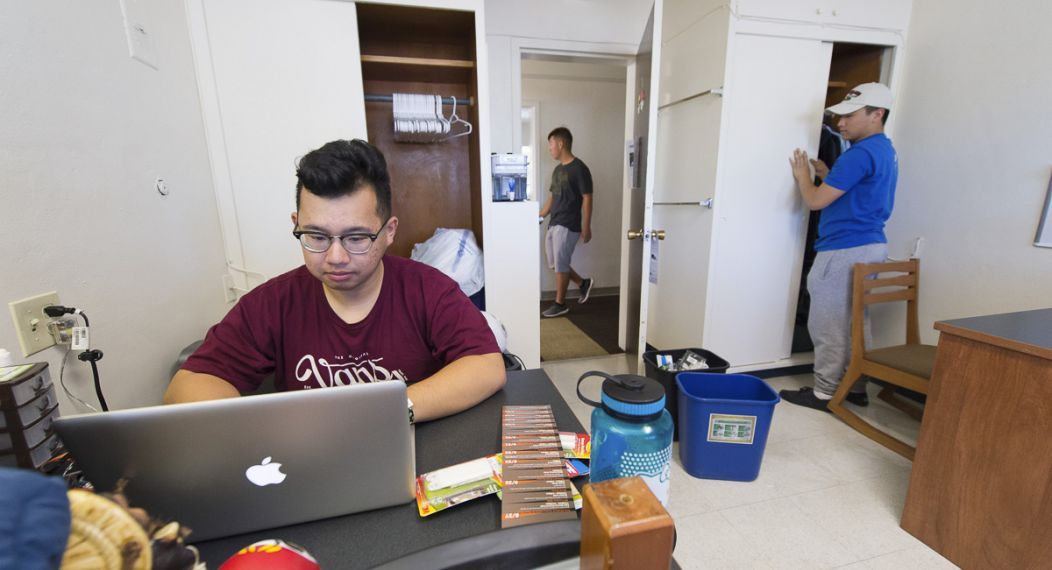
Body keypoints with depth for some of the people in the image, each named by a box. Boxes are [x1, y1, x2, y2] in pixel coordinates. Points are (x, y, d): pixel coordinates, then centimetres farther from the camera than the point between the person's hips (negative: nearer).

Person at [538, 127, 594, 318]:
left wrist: (586, 228, -15)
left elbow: (587, 199, -13)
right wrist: (540, 216, 18)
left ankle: (560, 304, 12)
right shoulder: (557, 169, 14)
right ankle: (583, 283, 29)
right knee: (555, 263, 13)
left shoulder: (579, 169, -12)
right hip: (554, 224, 9)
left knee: (560, 265, -2)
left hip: (568, 226, -9)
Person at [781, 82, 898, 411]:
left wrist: (802, 175, 1)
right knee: (853, 321, 16)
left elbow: (815, 201, -17)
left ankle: (825, 393, 8)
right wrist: (827, 175, 16)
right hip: (869, 246, 10)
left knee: (828, 324, -2)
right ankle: (855, 387, 26)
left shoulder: (861, 153, -16)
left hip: (845, 250, -10)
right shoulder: (885, 151, 17)